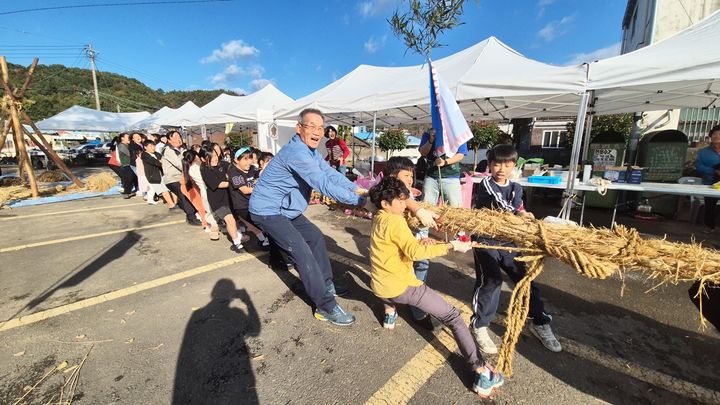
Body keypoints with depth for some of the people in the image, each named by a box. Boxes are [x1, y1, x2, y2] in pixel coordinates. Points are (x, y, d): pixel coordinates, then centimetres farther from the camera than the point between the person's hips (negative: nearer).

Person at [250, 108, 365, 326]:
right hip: (267, 211, -10)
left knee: (315, 237, 14)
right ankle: (326, 307, -6)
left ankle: (326, 284, 27)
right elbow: (324, 184, -33)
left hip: (286, 209, 10)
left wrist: (357, 188, -13)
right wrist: (358, 200, -30)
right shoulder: (296, 152, -27)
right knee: (303, 253, -15)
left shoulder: (311, 150, 5)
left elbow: (330, 173, -3)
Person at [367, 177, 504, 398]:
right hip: (401, 287, -7)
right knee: (453, 316, 1)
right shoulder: (395, 221, -16)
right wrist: (451, 246, -20)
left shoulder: (378, 220, 9)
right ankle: (482, 372, -2)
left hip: (378, 287, 8)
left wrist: (423, 242, 9)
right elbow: (415, 252, -23)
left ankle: (389, 313, 39)